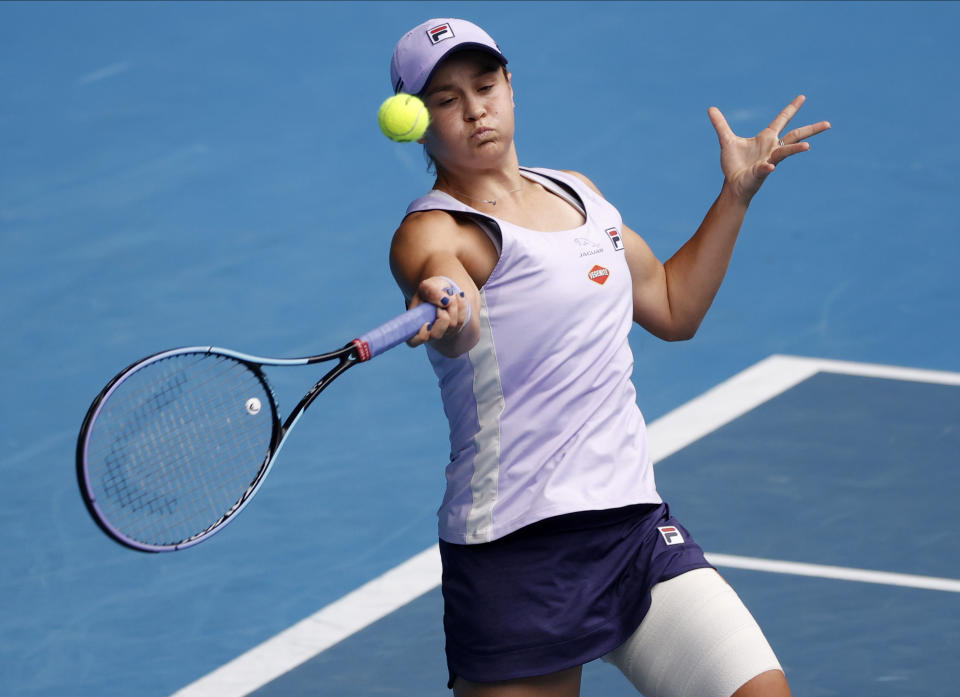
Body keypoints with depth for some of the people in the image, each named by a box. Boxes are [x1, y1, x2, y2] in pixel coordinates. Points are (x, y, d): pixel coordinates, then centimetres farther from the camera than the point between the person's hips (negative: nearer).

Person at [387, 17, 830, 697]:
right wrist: (445, 315, -56)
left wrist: (737, 192, 23)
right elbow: (451, 313, -33)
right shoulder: (432, 232, -8)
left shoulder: (578, 192, 16)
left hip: (635, 522, 6)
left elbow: (672, 306, 29)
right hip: (517, 548, -6)